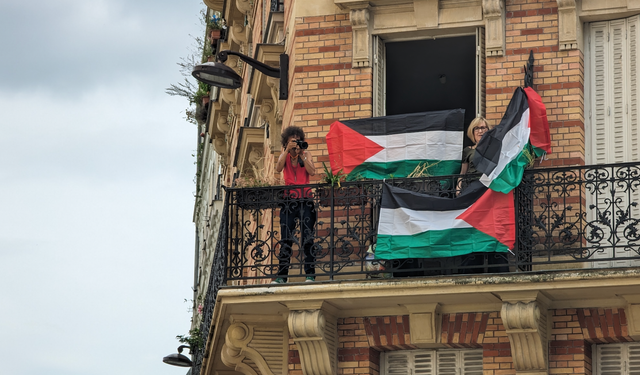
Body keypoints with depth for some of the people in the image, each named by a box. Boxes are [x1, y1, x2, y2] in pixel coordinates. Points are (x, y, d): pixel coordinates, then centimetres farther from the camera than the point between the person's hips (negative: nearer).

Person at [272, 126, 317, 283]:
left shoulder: (306, 154, 6)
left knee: (307, 239, -6)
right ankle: (282, 276, 0)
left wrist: (301, 154, -12)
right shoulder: (284, 155, 9)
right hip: (288, 201, 1)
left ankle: (310, 275, -5)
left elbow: (312, 171, -10)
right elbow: (278, 168, -11)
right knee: (286, 240, -1)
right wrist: (288, 150, -16)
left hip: (305, 200, -1)